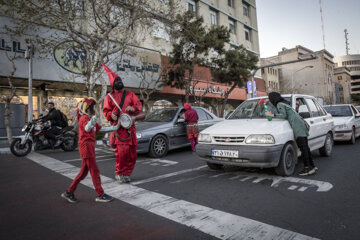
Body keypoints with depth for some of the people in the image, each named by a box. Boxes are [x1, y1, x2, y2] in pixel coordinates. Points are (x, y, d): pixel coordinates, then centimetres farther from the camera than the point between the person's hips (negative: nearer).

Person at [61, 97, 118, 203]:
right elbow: (87, 128, -33)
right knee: (94, 171, -4)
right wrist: (95, 116, -44)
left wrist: (115, 127, 17)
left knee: (84, 171, 14)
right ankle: (100, 195, 4)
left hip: (89, 147, 10)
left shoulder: (90, 119, 19)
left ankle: (69, 192, 23)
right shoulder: (84, 118, -12)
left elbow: (101, 129, 20)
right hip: (86, 146, -10)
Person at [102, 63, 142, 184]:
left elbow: (139, 104, 9)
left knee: (132, 152, 4)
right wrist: (111, 115, -16)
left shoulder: (130, 94, 16)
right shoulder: (109, 97, 10)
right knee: (121, 151, -13)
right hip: (118, 127, -3)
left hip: (130, 127, 3)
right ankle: (119, 174, 6)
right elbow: (106, 111, 6)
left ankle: (126, 173, 20)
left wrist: (133, 108, -13)